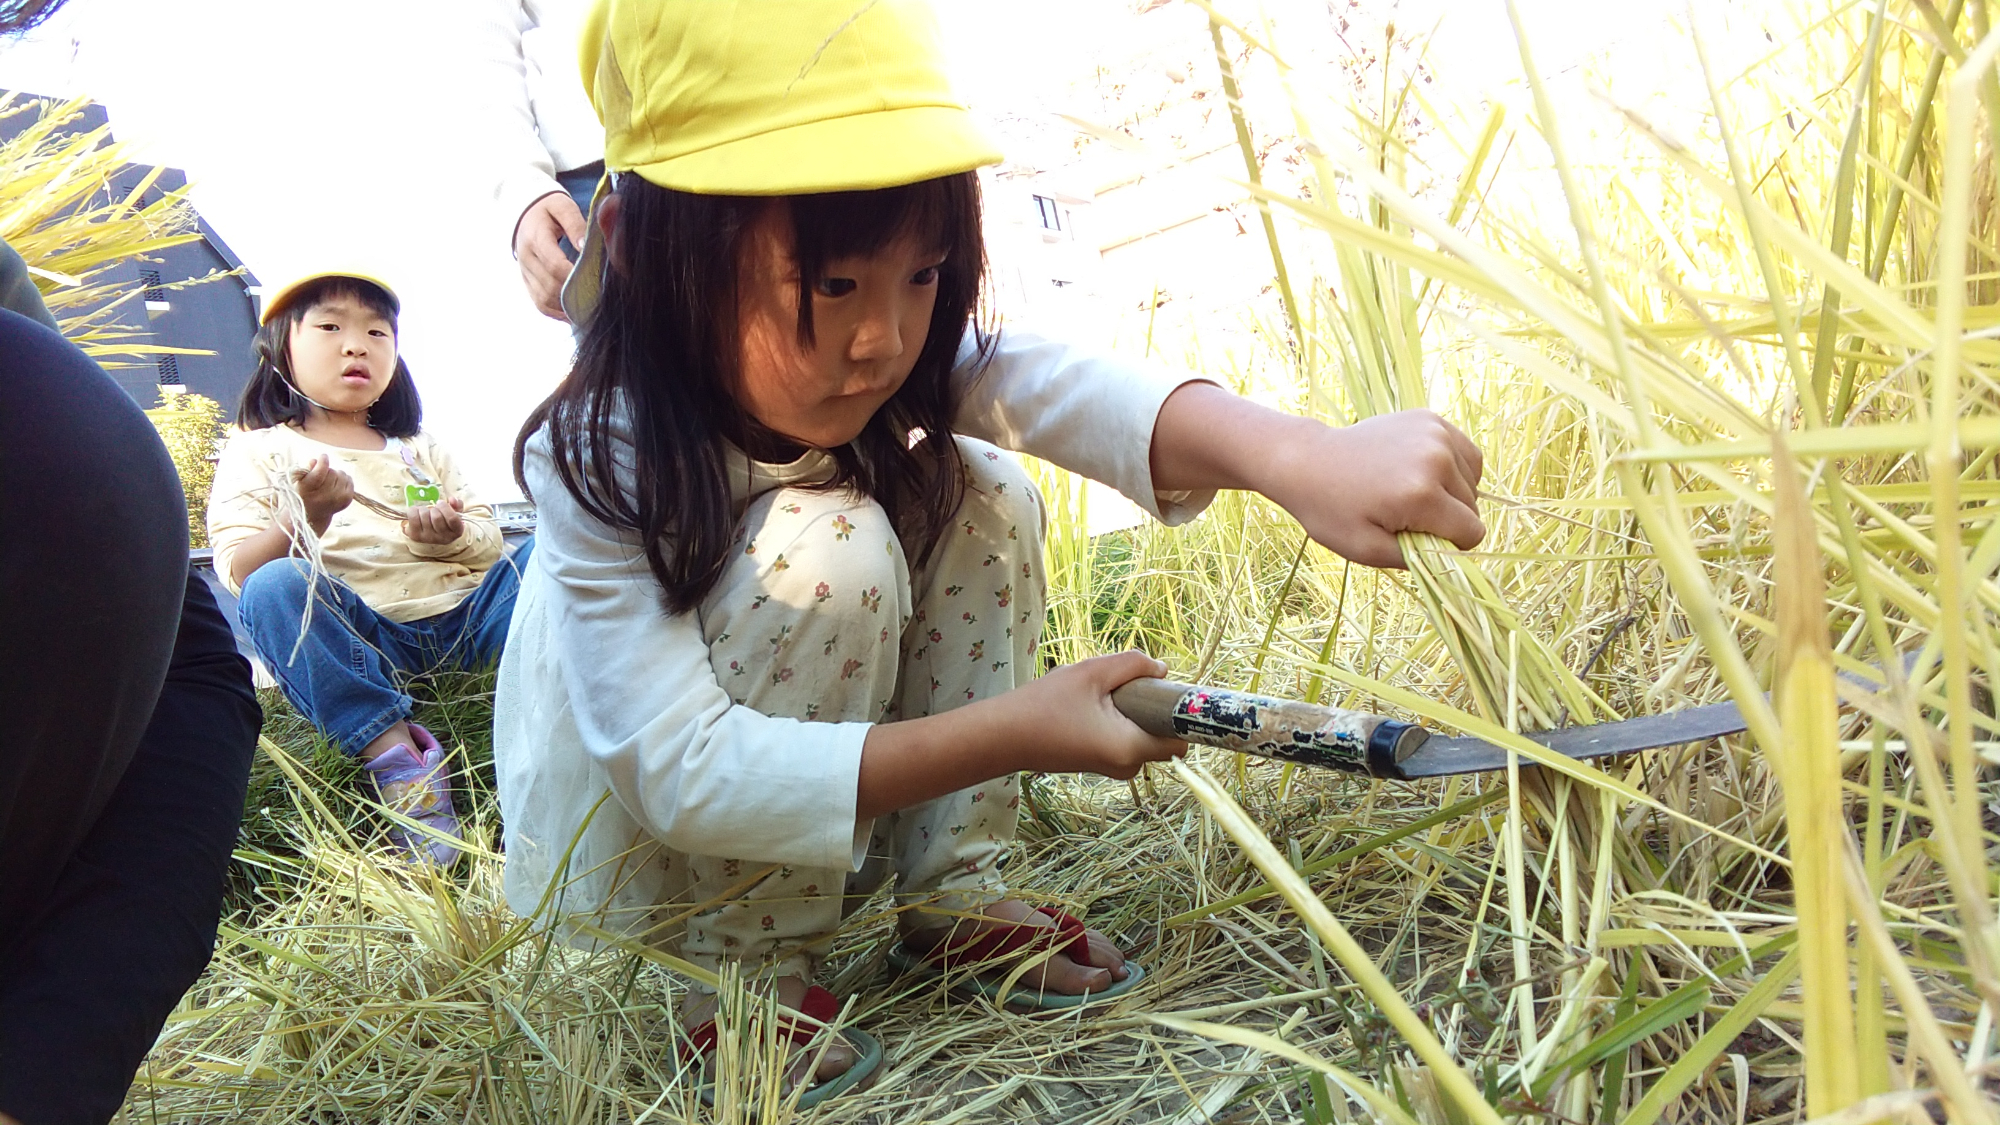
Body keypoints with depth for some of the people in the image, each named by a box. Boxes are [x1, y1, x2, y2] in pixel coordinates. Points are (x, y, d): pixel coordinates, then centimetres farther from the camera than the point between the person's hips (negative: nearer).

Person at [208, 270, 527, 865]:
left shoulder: (420, 451, 26)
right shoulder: (259, 452, 14)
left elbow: (490, 545, 16)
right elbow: (239, 570, -2)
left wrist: (453, 537, -8)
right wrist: (307, 516, -21)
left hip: (459, 619, 3)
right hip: (358, 639, -3)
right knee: (273, 588, -32)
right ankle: (389, 748, -37)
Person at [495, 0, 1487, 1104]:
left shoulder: (897, 363, -19)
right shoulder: (595, 465, -32)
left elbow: (1075, 391, -38)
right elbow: (682, 773, -36)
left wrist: (1296, 453, -59)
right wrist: (1009, 732, -43)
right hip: (632, 827, -5)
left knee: (980, 499, -16)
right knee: (828, 546, -31)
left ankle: (951, 898, -4)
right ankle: (741, 977, -14)